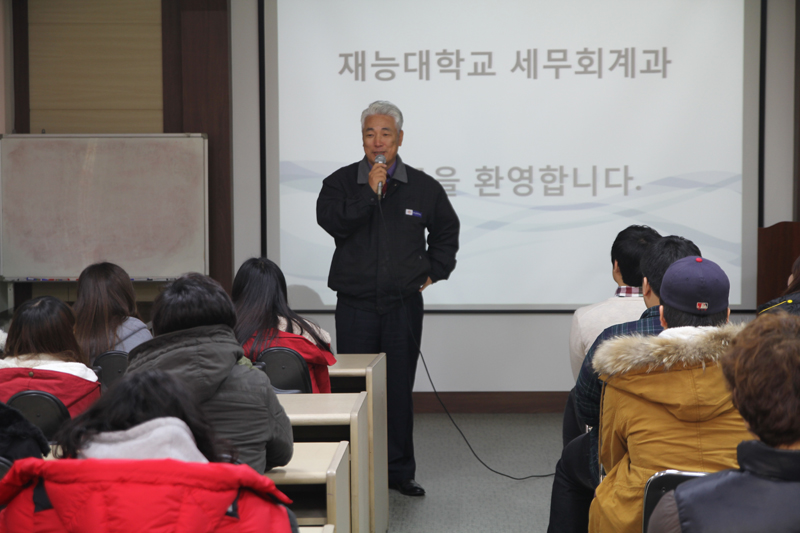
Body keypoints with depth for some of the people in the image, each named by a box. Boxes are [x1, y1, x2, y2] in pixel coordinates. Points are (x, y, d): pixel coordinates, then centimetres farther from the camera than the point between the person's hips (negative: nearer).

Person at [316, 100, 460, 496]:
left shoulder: (423, 187, 6)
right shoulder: (341, 182, 3)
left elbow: (446, 231, 20)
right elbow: (332, 223, -14)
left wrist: (433, 271, 11)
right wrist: (369, 192, -17)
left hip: (404, 305, 1)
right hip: (355, 304, -1)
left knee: (400, 389, 5)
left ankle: (400, 471, 16)